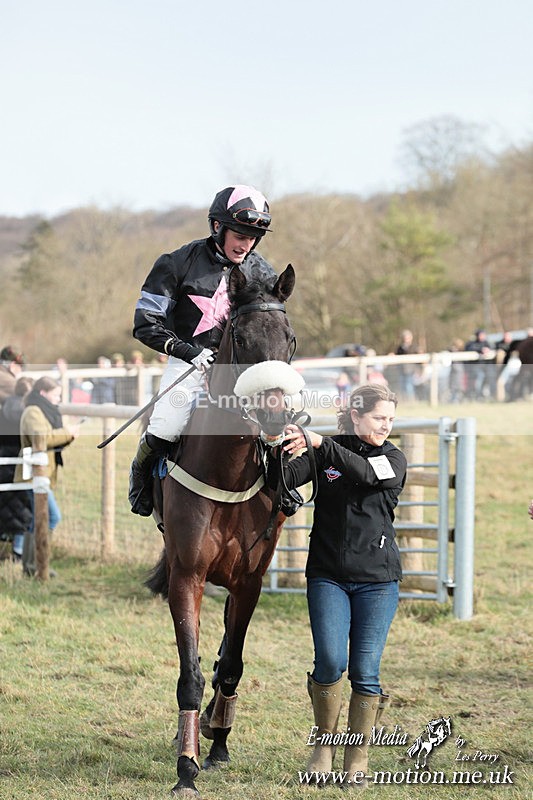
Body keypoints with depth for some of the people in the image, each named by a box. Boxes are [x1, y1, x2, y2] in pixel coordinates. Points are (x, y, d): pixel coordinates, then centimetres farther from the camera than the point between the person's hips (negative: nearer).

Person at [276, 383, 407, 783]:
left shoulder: (394, 459, 1)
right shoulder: (324, 454, 5)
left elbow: (364, 474, -21)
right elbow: (287, 480, -8)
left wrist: (320, 443, -32)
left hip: (377, 580, 0)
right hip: (328, 575, 0)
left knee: (365, 670, -3)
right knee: (330, 661, -13)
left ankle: (358, 757, 11)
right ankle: (323, 746, 9)